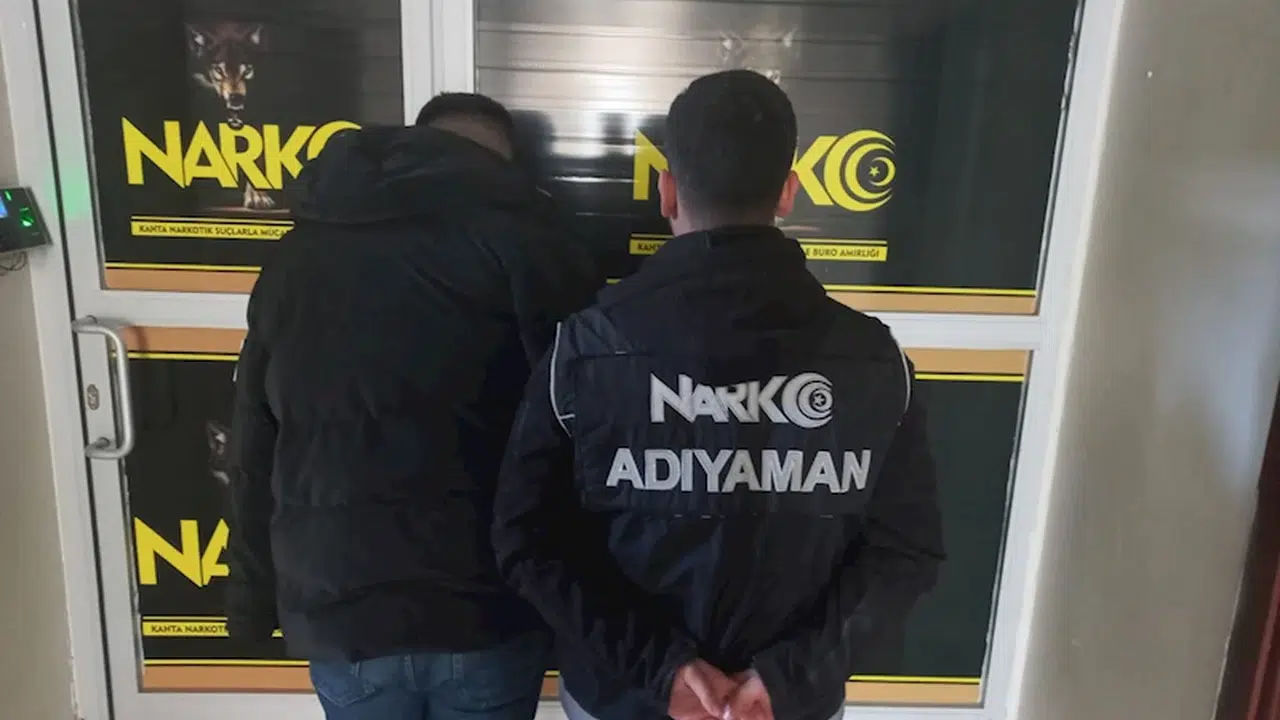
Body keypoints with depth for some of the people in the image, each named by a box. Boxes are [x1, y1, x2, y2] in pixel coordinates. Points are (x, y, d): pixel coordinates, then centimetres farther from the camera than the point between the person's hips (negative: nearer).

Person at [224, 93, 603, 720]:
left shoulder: (300, 250, 9)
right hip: (486, 610, -3)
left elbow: (254, 453, 11)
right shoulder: (515, 234, -6)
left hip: (338, 609, 4)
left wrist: (253, 602, 19)